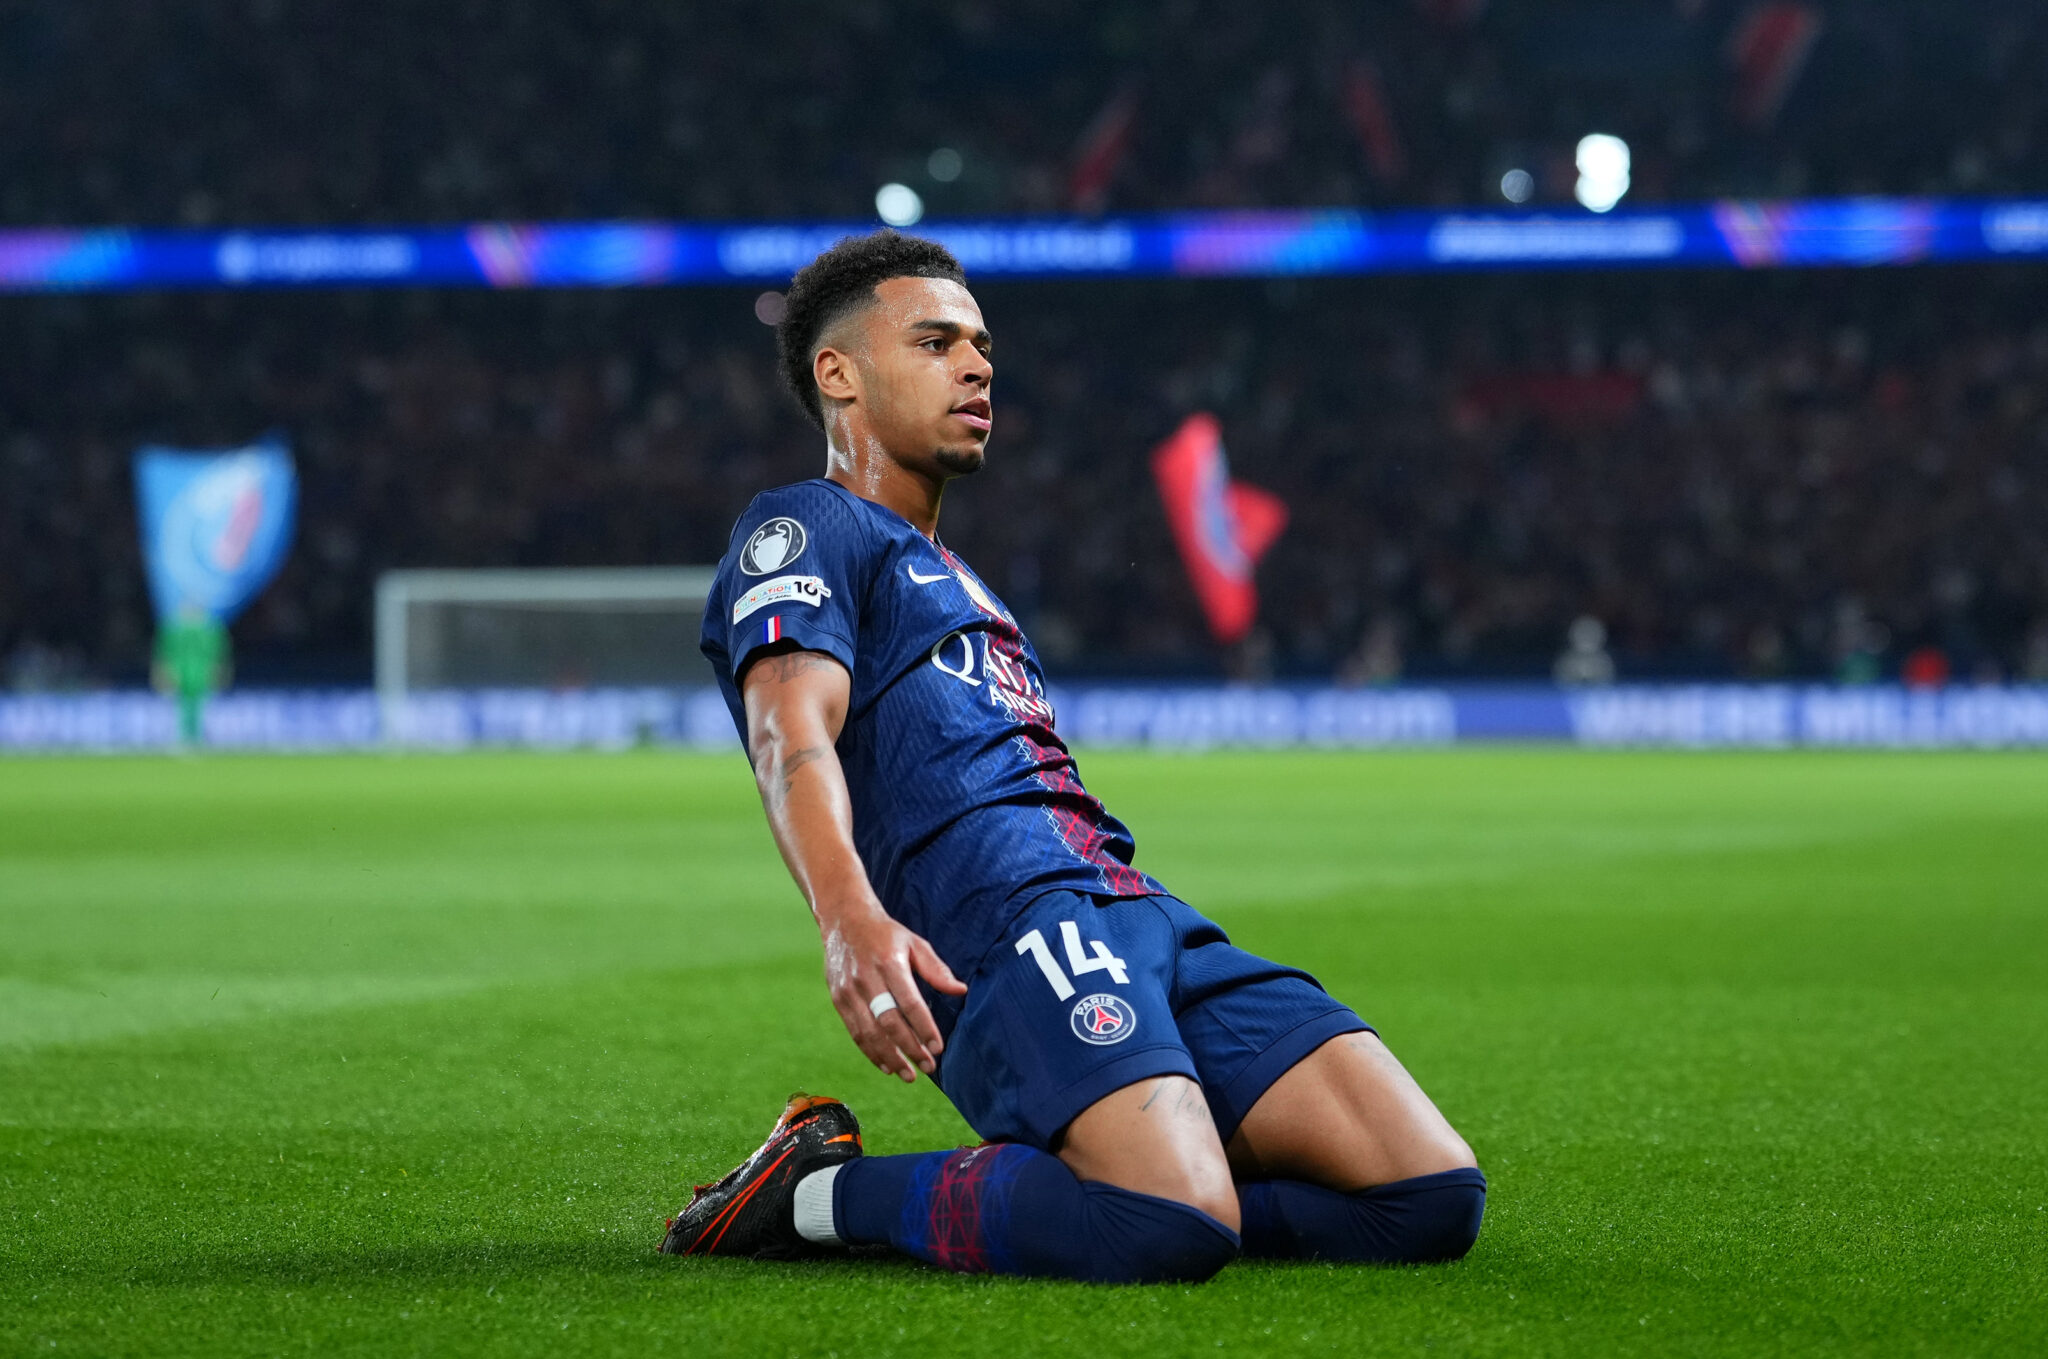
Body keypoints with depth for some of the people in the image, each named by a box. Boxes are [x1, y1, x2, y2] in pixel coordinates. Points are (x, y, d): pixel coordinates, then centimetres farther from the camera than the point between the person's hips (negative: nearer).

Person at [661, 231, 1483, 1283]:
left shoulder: (954, 582, 39)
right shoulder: (802, 526, 11)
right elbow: (791, 733, -9)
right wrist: (849, 920, -29)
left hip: (1143, 919, 8)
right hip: (1007, 919, -8)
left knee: (1434, 1196, -11)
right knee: (1176, 1228, -33)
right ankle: (824, 1190, -12)